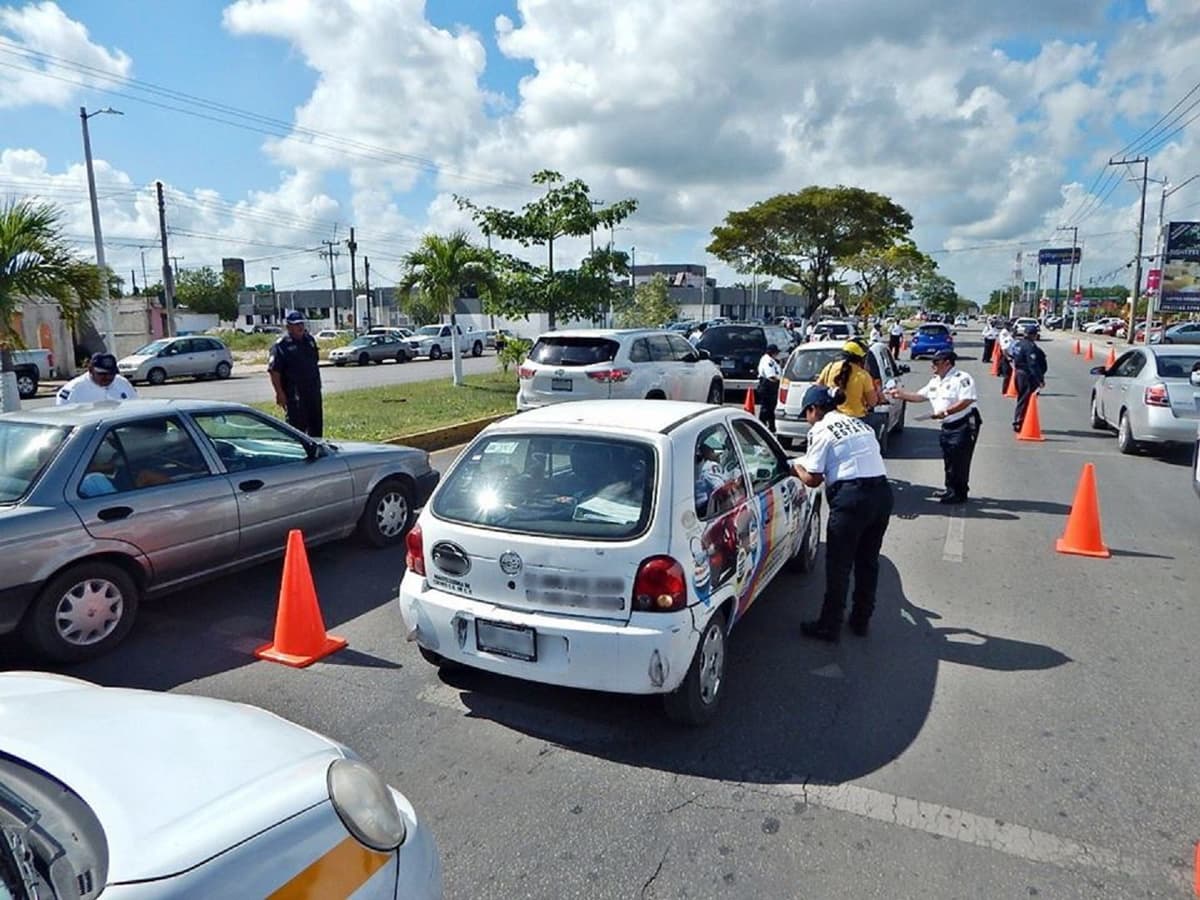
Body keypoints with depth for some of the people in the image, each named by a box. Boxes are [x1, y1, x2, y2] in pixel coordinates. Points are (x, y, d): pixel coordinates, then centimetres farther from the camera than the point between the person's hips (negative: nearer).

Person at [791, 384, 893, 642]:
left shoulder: (821, 430, -2)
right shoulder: (859, 423, 19)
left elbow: (813, 479, -4)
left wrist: (797, 467, 15)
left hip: (852, 497, -7)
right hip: (882, 493, 7)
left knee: (838, 566, 6)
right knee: (868, 561, 18)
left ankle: (829, 626, 16)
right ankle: (860, 620, 31)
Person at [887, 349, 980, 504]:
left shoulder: (962, 378, -13)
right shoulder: (935, 381, 15)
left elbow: (967, 401, -23)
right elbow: (920, 396, 18)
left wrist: (946, 412, -25)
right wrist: (900, 394, 8)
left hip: (964, 424, -9)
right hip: (947, 426, 9)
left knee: (959, 460, -5)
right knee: (948, 459, 13)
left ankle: (959, 493, 2)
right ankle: (951, 489, 24)